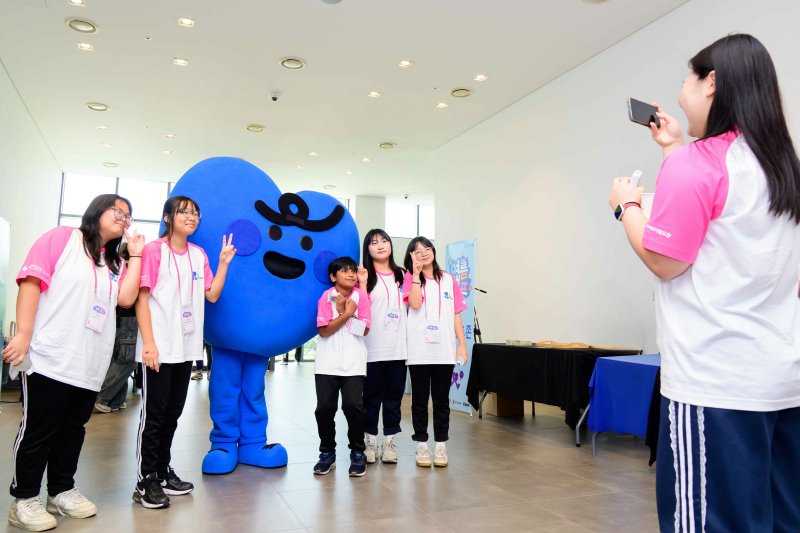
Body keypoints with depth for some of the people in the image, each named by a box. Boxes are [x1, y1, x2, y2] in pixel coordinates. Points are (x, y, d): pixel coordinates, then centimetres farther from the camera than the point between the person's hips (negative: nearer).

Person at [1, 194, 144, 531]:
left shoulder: (114, 262, 17)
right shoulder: (61, 238, -1)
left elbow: (126, 298, 1)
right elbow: (31, 281, -9)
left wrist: (135, 254, 2)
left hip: (89, 366, 7)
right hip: (49, 359, -6)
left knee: (73, 429, 14)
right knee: (38, 429, 2)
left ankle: (61, 490, 28)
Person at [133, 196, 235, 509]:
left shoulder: (199, 255, 11)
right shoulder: (153, 251, -7)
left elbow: (212, 295, 8)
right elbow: (141, 299, -10)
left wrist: (224, 263, 0)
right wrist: (148, 343, -16)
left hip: (186, 347, 6)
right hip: (159, 347, -6)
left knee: (173, 412, 14)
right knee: (154, 413, 1)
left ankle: (162, 472, 27)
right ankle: (146, 482, 13)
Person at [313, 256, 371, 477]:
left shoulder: (361, 296, 2)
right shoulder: (326, 297, 0)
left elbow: (364, 329, -4)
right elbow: (323, 330, -9)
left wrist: (343, 313, -7)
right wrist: (346, 313, -13)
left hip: (353, 362, 0)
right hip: (327, 362, 1)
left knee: (353, 405, -9)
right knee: (324, 407, 0)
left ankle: (357, 452, 10)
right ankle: (327, 452, 19)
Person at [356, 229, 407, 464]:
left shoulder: (401, 275, 13)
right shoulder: (365, 275, 0)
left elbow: (412, 306, 12)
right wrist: (362, 284, -19)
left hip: (399, 348, 4)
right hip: (373, 349, -3)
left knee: (394, 396, 9)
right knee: (372, 396, 4)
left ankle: (389, 440, 19)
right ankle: (370, 441, 17)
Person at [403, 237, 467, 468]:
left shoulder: (448, 279, 10)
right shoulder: (410, 279, 2)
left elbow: (456, 314, 9)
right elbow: (415, 303, -17)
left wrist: (462, 344, 3)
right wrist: (416, 273, -14)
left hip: (444, 351, 2)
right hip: (418, 351, -2)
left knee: (442, 400, 8)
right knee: (420, 400, 6)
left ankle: (441, 445, 19)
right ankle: (422, 446, 17)